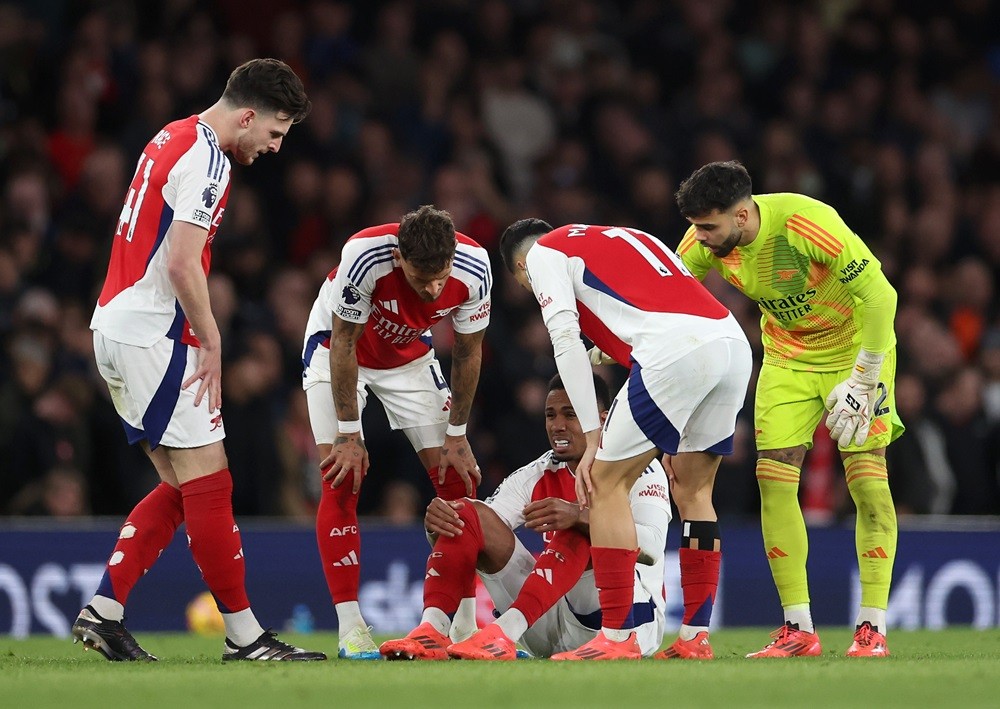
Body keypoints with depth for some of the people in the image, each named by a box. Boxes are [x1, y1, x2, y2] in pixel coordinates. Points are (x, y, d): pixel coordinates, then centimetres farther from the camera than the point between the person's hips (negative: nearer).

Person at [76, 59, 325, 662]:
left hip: (116, 328, 10)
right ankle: (244, 635, -3)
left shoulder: (174, 140, 17)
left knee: (181, 487, 11)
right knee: (208, 483, -6)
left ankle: (102, 612, 7)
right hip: (154, 336, -10)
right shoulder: (206, 159, -14)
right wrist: (212, 341, -13)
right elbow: (183, 264, -21)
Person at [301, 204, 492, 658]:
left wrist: (456, 435, -6)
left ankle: (468, 626, 4)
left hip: (410, 357, 4)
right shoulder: (365, 256, -39)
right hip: (336, 346, -3)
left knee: (457, 478, -3)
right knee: (342, 481, -15)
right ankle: (350, 629, -13)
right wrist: (349, 434, -21)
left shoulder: (473, 269, -29)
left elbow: (467, 352, -11)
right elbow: (343, 345, -25)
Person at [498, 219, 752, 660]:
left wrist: (594, 437, 0)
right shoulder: (628, 238, 36)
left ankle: (616, 638, 3)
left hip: (675, 349, -7)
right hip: (734, 340, 7)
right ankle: (695, 639, 18)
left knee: (607, 482, 4)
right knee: (693, 490, 19)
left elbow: (566, 339, 2)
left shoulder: (542, 252, 16)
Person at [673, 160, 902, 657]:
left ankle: (873, 630, -7)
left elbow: (879, 294, -29)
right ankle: (798, 631, -1)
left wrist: (863, 380, -26)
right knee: (773, 479, -7)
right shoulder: (706, 242, -15)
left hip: (855, 349, -5)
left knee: (868, 480, -12)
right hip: (787, 358, 5)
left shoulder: (807, 223, -32)